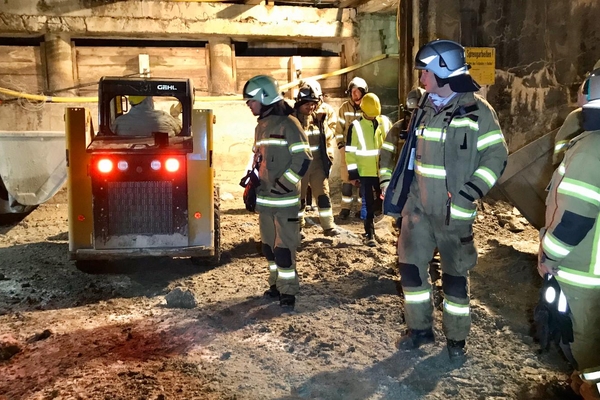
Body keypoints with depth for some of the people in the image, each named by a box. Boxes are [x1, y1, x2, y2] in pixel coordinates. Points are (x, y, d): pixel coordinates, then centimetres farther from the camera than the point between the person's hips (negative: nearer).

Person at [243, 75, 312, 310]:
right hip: (264, 198, 8)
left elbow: (303, 159, -15)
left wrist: (282, 185, -16)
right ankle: (277, 284, 28)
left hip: (285, 199, -8)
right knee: (269, 245, 14)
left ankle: (288, 291, 6)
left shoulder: (288, 124, -12)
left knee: (284, 247, -4)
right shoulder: (261, 126, 13)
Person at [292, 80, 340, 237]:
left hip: (318, 164, 4)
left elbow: (329, 137, 17)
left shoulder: (319, 118, 4)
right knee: (299, 198, 9)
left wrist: (328, 155, 9)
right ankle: (299, 227, 23)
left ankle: (328, 226, 13)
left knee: (323, 195, 5)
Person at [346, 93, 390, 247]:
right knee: (369, 205, 3)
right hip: (365, 172, -2)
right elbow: (350, 151, -4)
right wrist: (353, 174, -5)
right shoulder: (356, 126, -5)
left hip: (383, 171, 2)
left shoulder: (386, 122, 3)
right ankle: (369, 235, 13)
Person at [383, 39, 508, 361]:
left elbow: (496, 156, -11)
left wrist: (469, 193, -20)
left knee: (455, 275, 7)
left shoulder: (477, 111, -10)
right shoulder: (425, 109, 10)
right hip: (418, 207, 6)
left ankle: (456, 338, 25)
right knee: (411, 267, 9)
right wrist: (395, 193, 16)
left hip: (453, 212, -6)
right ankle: (420, 328, 27)